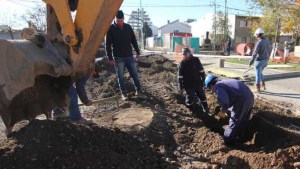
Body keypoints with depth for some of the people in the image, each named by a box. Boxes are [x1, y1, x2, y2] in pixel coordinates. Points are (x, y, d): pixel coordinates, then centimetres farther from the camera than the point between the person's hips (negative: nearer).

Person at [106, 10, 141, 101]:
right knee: (120, 76, 5)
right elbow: (108, 45, -6)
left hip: (129, 56, 3)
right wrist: (110, 58, -11)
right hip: (118, 58, -2)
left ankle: (138, 90, 25)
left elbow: (134, 41, 12)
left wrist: (138, 53, 8)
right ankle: (123, 93, 18)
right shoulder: (111, 29, -5)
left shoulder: (128, 27, 4)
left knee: (134, 74, 8)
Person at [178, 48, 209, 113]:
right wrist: (181, 88, -4)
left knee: (202, 96, 12)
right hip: (188, 85, -1)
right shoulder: (182, 64, -5)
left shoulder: (196, 60, -3)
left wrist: (203, 81, 2)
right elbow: (180, 77, -3)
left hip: (198, 84, 2)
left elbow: (201, 71, 4)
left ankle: (206, 109, 32)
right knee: (190, 98, 1)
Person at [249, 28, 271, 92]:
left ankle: (258, 89, 6)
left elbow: (255, 52, -23)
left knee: (258, 74, 1)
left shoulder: (259, 42, -17)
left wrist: (251, 61, -23)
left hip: (259, 60, -8)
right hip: (265, 60, 8)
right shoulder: (267, 41, 8)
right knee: (260, 73, 25)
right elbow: (269, 51, 15)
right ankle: (263, 85, 19)